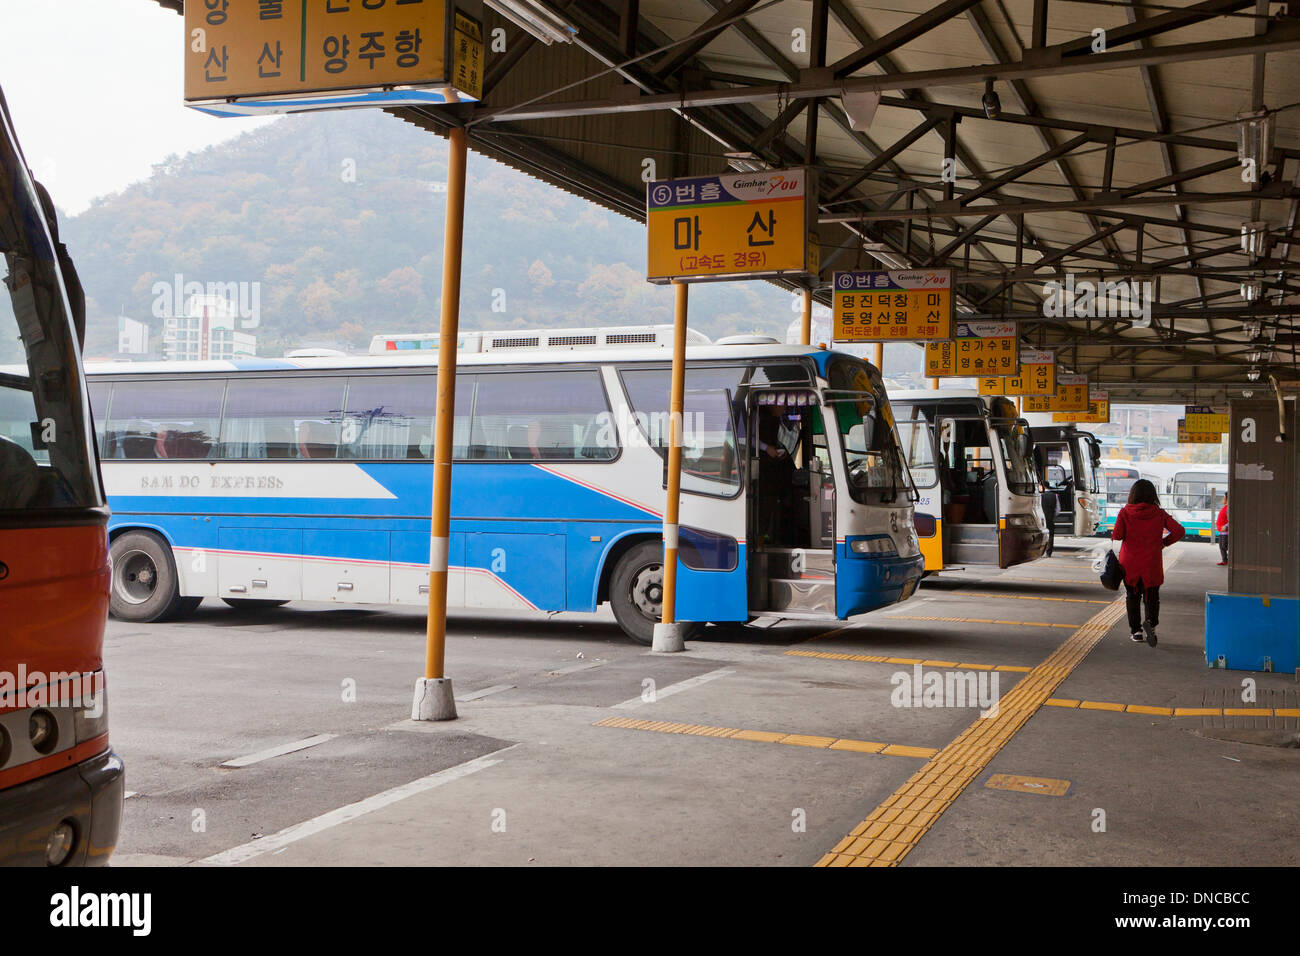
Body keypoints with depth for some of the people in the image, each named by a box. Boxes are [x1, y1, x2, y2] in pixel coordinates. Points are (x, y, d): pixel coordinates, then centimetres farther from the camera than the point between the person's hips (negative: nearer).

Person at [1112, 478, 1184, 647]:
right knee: (1152, 597, 10)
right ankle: (1151, 622, -16)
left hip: (1129, 564, 0)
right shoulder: (1159, 514, -4)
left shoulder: (1125, 513, -8)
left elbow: (1117, 535, -15)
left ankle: (1136, 631, 12)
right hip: (1152, 565, 0)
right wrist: (1163, 542, 7)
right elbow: (1179, 531, -7)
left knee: (1132, 597, 14)